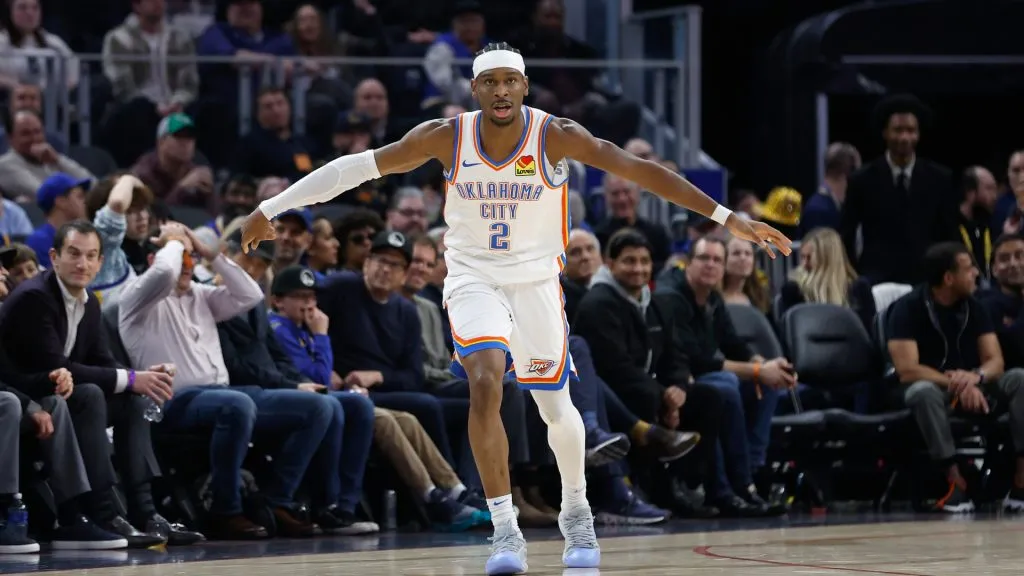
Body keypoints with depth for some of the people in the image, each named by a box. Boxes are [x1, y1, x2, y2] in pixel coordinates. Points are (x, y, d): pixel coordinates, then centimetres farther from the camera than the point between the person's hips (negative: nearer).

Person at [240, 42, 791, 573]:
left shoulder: (557, 137, -17)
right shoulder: (446, 137, -14)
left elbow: (642, 171, -18)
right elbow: (360, 166, -9)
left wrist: (729, 218, -22)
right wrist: (272, 207, -9)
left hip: (535, 279, 1)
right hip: (472, 278, -1)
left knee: (556, 406, 7)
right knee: (485, 384, -23)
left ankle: (576, 513, 36)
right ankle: (505, 531, -18)